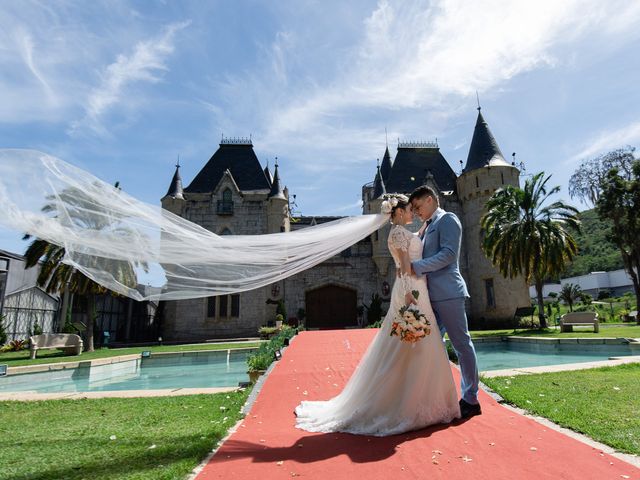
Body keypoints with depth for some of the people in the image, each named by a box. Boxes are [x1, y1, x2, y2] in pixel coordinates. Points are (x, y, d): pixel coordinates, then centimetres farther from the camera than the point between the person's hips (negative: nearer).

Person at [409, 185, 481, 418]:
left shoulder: (448, 219, -3)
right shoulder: (430, 227, 22)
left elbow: (449, 253, -17)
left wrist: (416, 266, -17)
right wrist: (412, 269, 7)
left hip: (447, 292, -9)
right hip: (433, 294, 9)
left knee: (461, 344, 1)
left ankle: (470, 399, 12)